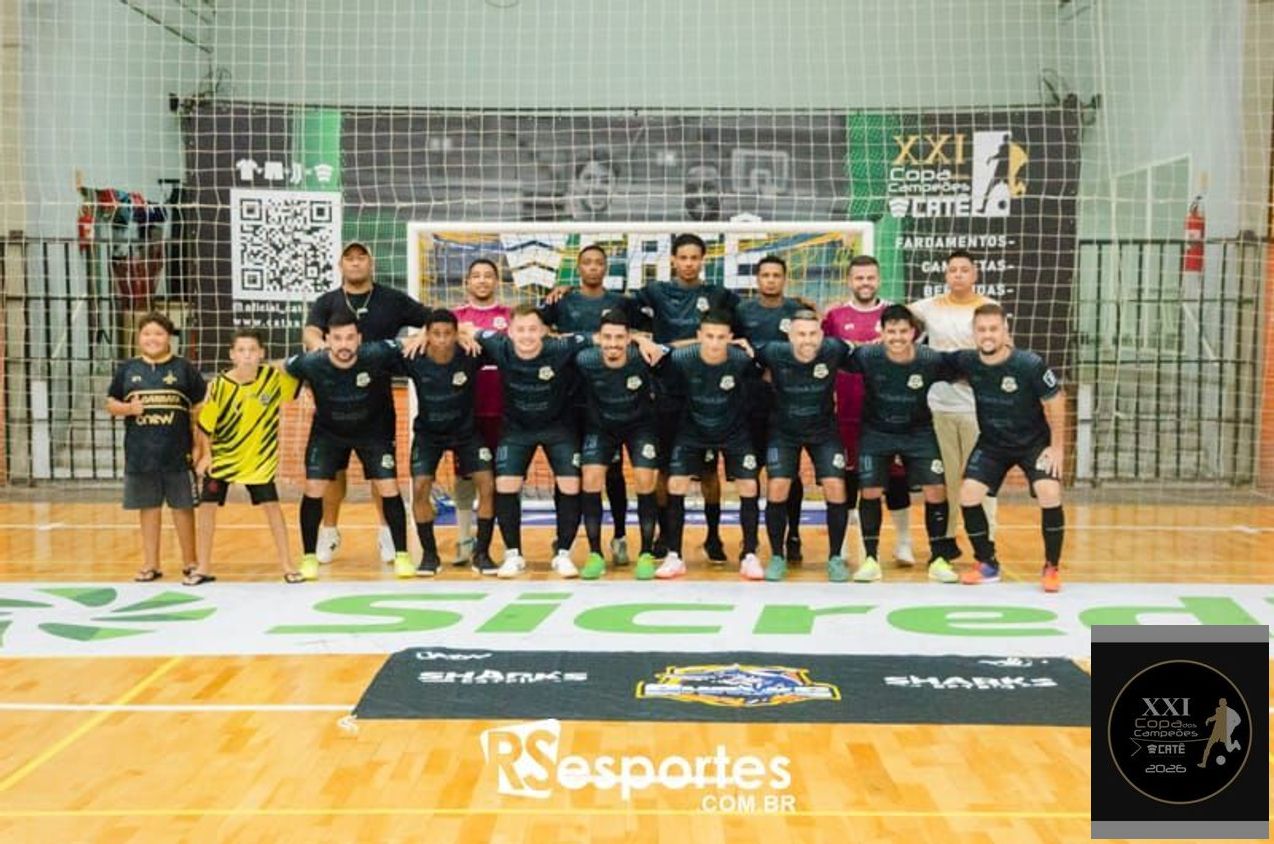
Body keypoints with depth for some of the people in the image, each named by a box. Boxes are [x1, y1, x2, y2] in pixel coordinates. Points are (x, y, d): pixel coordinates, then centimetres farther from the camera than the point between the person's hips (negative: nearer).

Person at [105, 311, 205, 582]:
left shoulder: (184, 368, 1)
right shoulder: (127, 369, 7)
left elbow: (200, 409, 2)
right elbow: (111, 404, 11)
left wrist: (198, 446, -3)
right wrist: (128, 408, -12)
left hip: (178, 453, -2)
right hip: (140, 454, 2)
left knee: (183, 507, 4)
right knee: (148, 508, 9)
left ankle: (189, 561, 17)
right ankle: (151, 564, 18)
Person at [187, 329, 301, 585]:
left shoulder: (274, 377, -14)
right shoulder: (220, 384, -17)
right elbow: (205, 423, -8)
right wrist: (205, 454, -8)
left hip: (259, 458, 0)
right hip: (221, 457, 0)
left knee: (271, 506, 0)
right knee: (207, 505, 2)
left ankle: (287, 565, 11)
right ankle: (203, 568, 16)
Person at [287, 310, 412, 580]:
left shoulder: (378, 355, -31)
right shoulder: (311, 363, -27)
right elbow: (281, 368, -5)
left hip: (374, 430, -1)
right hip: (327, 432, 1)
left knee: (389, 489, -7)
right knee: (313, 489, -6)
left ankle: (401, 555, 8)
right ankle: (309, 557, 11)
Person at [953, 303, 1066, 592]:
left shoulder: (1030, 365, -26)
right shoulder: (967, 362, -16)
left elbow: (1055, 402, -14)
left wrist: (1057, 446, -10)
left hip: (1034, 442, -3)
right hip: (992, 443, 3)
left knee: (1049, 493, -22)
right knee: (968, 496, -10)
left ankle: (1052, 567, -2)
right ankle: (987, 564, 11)